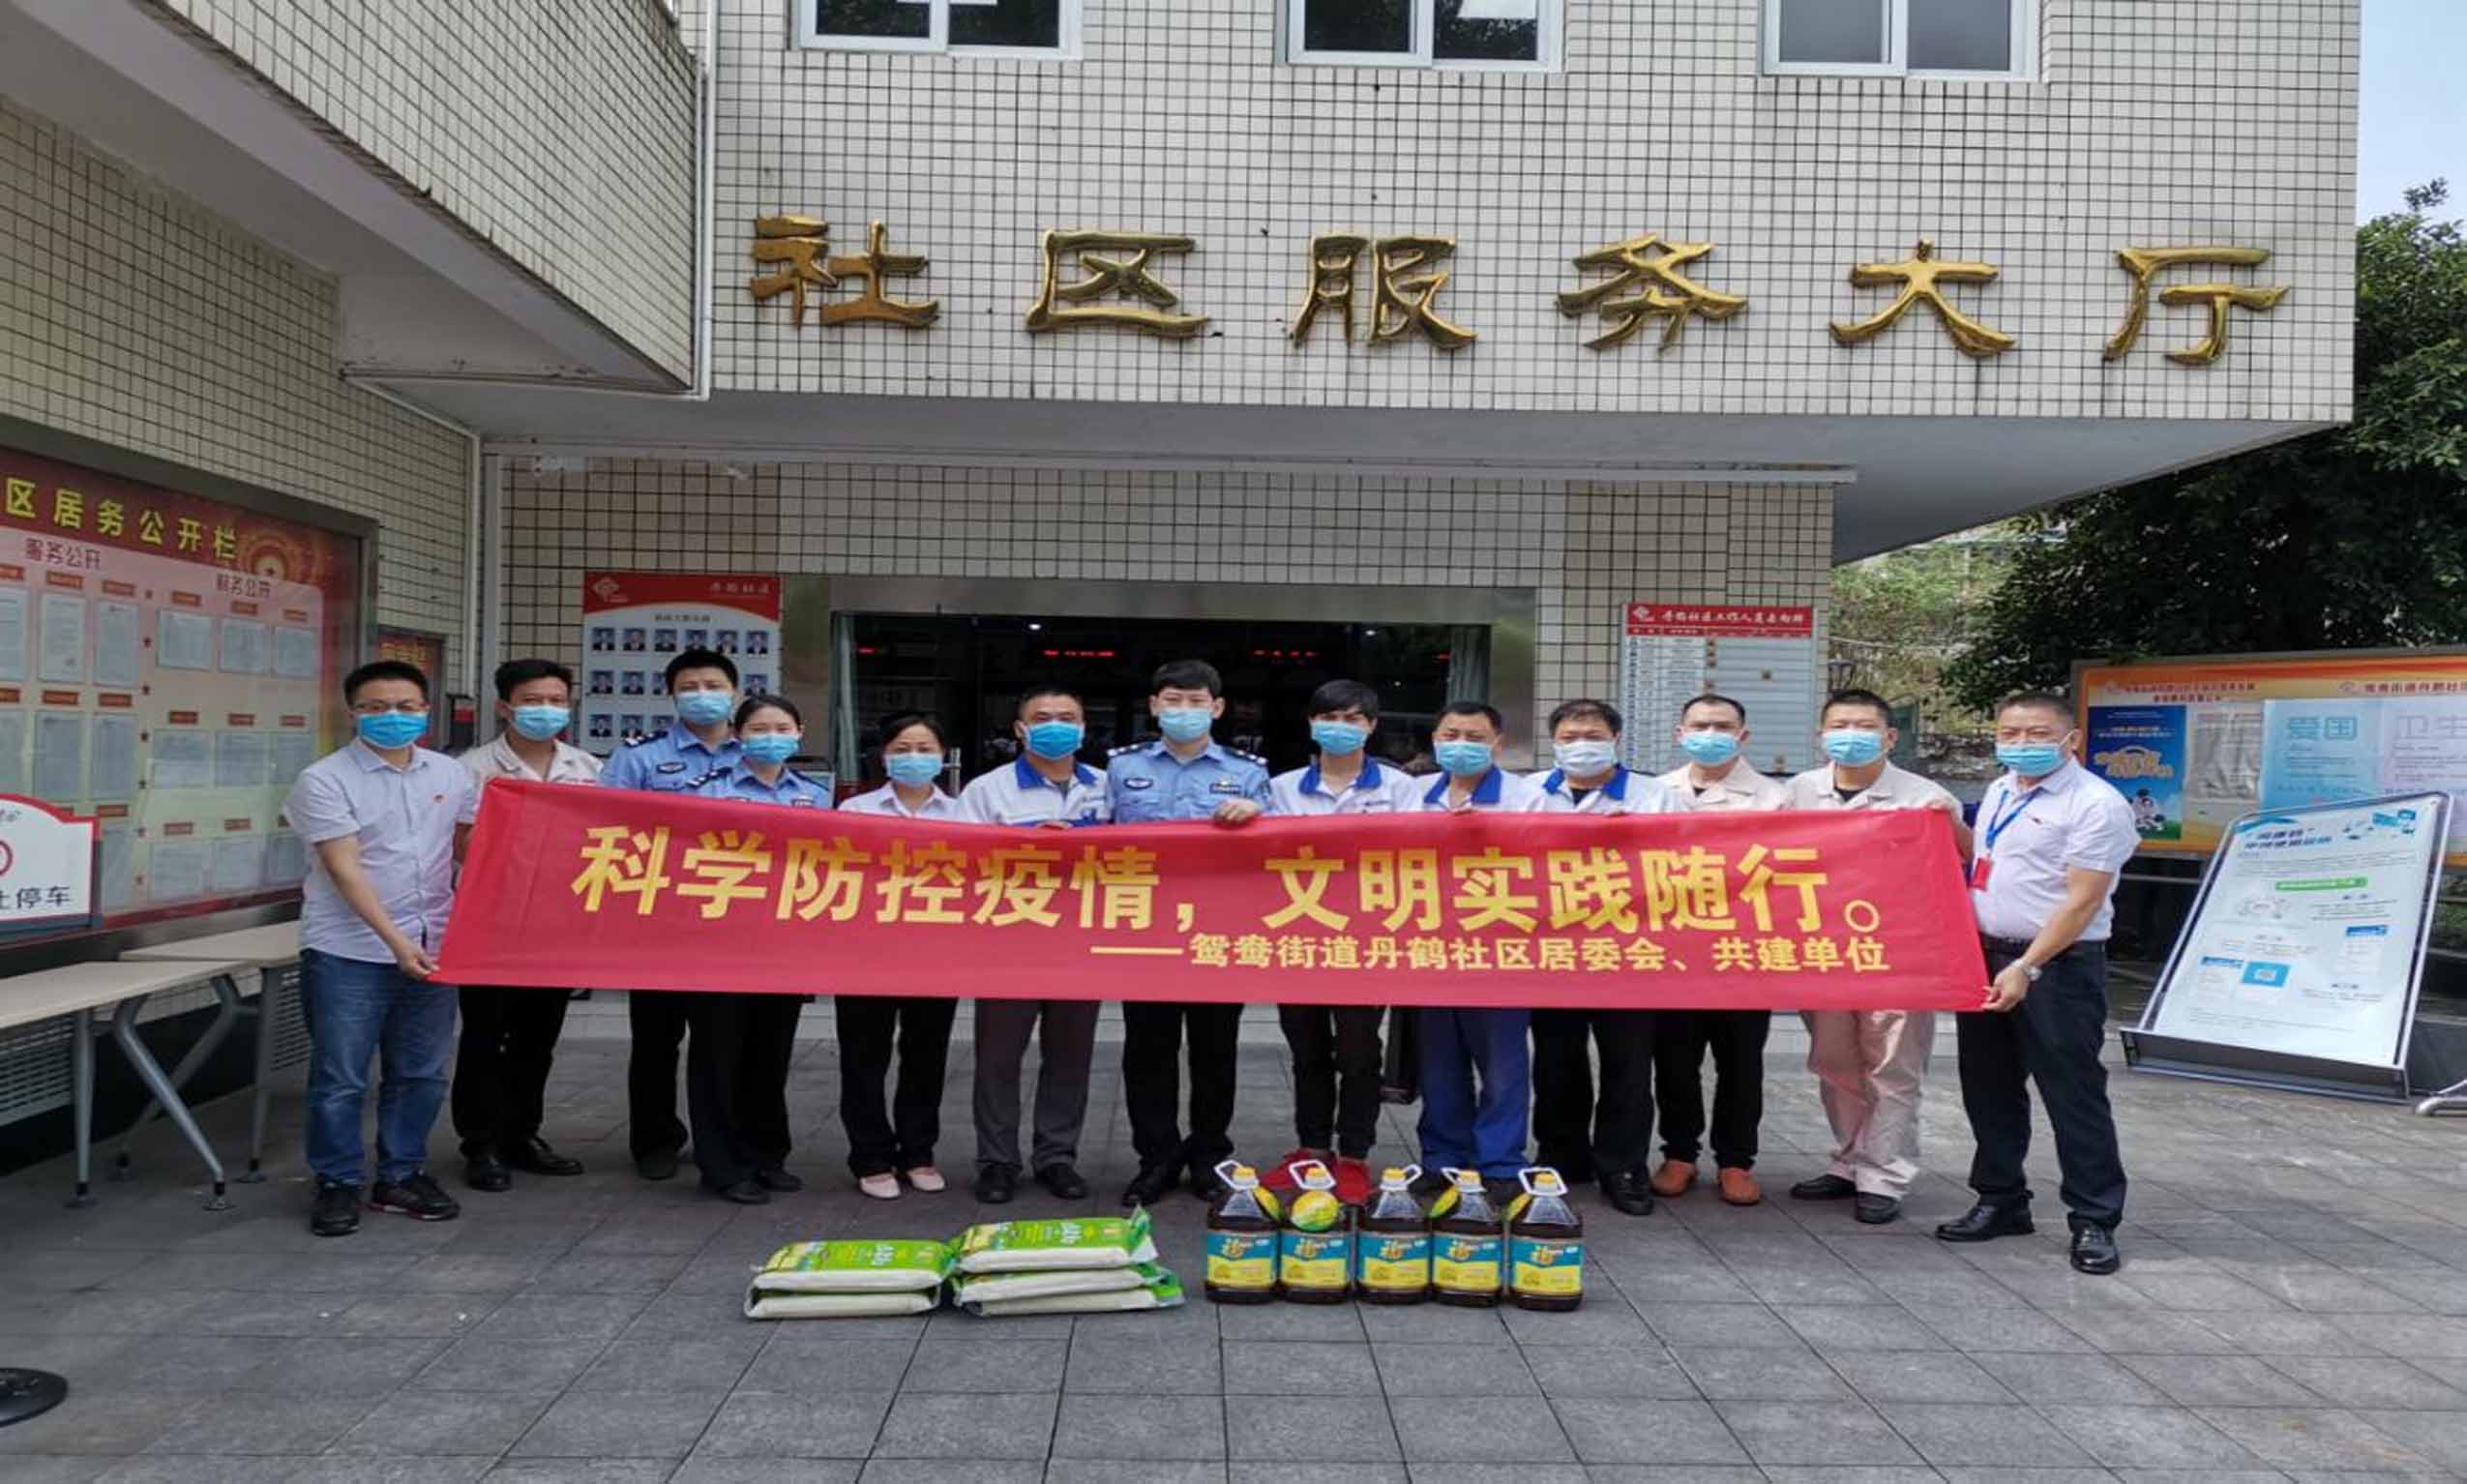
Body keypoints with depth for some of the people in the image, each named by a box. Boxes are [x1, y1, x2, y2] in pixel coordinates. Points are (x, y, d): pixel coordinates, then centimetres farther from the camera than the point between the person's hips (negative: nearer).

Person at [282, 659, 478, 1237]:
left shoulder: (449, 774, 7)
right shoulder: (324, 780, -8)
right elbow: (345, 869, -14)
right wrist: (394, 940, -22)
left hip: (433, 949, 5)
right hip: (348, 954, -4)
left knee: (420, 1075, 12)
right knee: (340, 1080, 4)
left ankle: (402, 1177, 26)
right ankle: (337, 1184, 19)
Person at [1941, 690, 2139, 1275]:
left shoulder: (2096, 804, -12)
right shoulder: (1999, 792, 12)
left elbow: (2082, 901, -17)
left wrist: (2025, 968, -20)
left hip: (2057, 965, -8)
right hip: (1985, 957, 8)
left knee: (2073, 1095, 0)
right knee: (1988, 1089, 14)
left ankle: (2094, 1222, 12)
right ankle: (2000, 1200, 28)